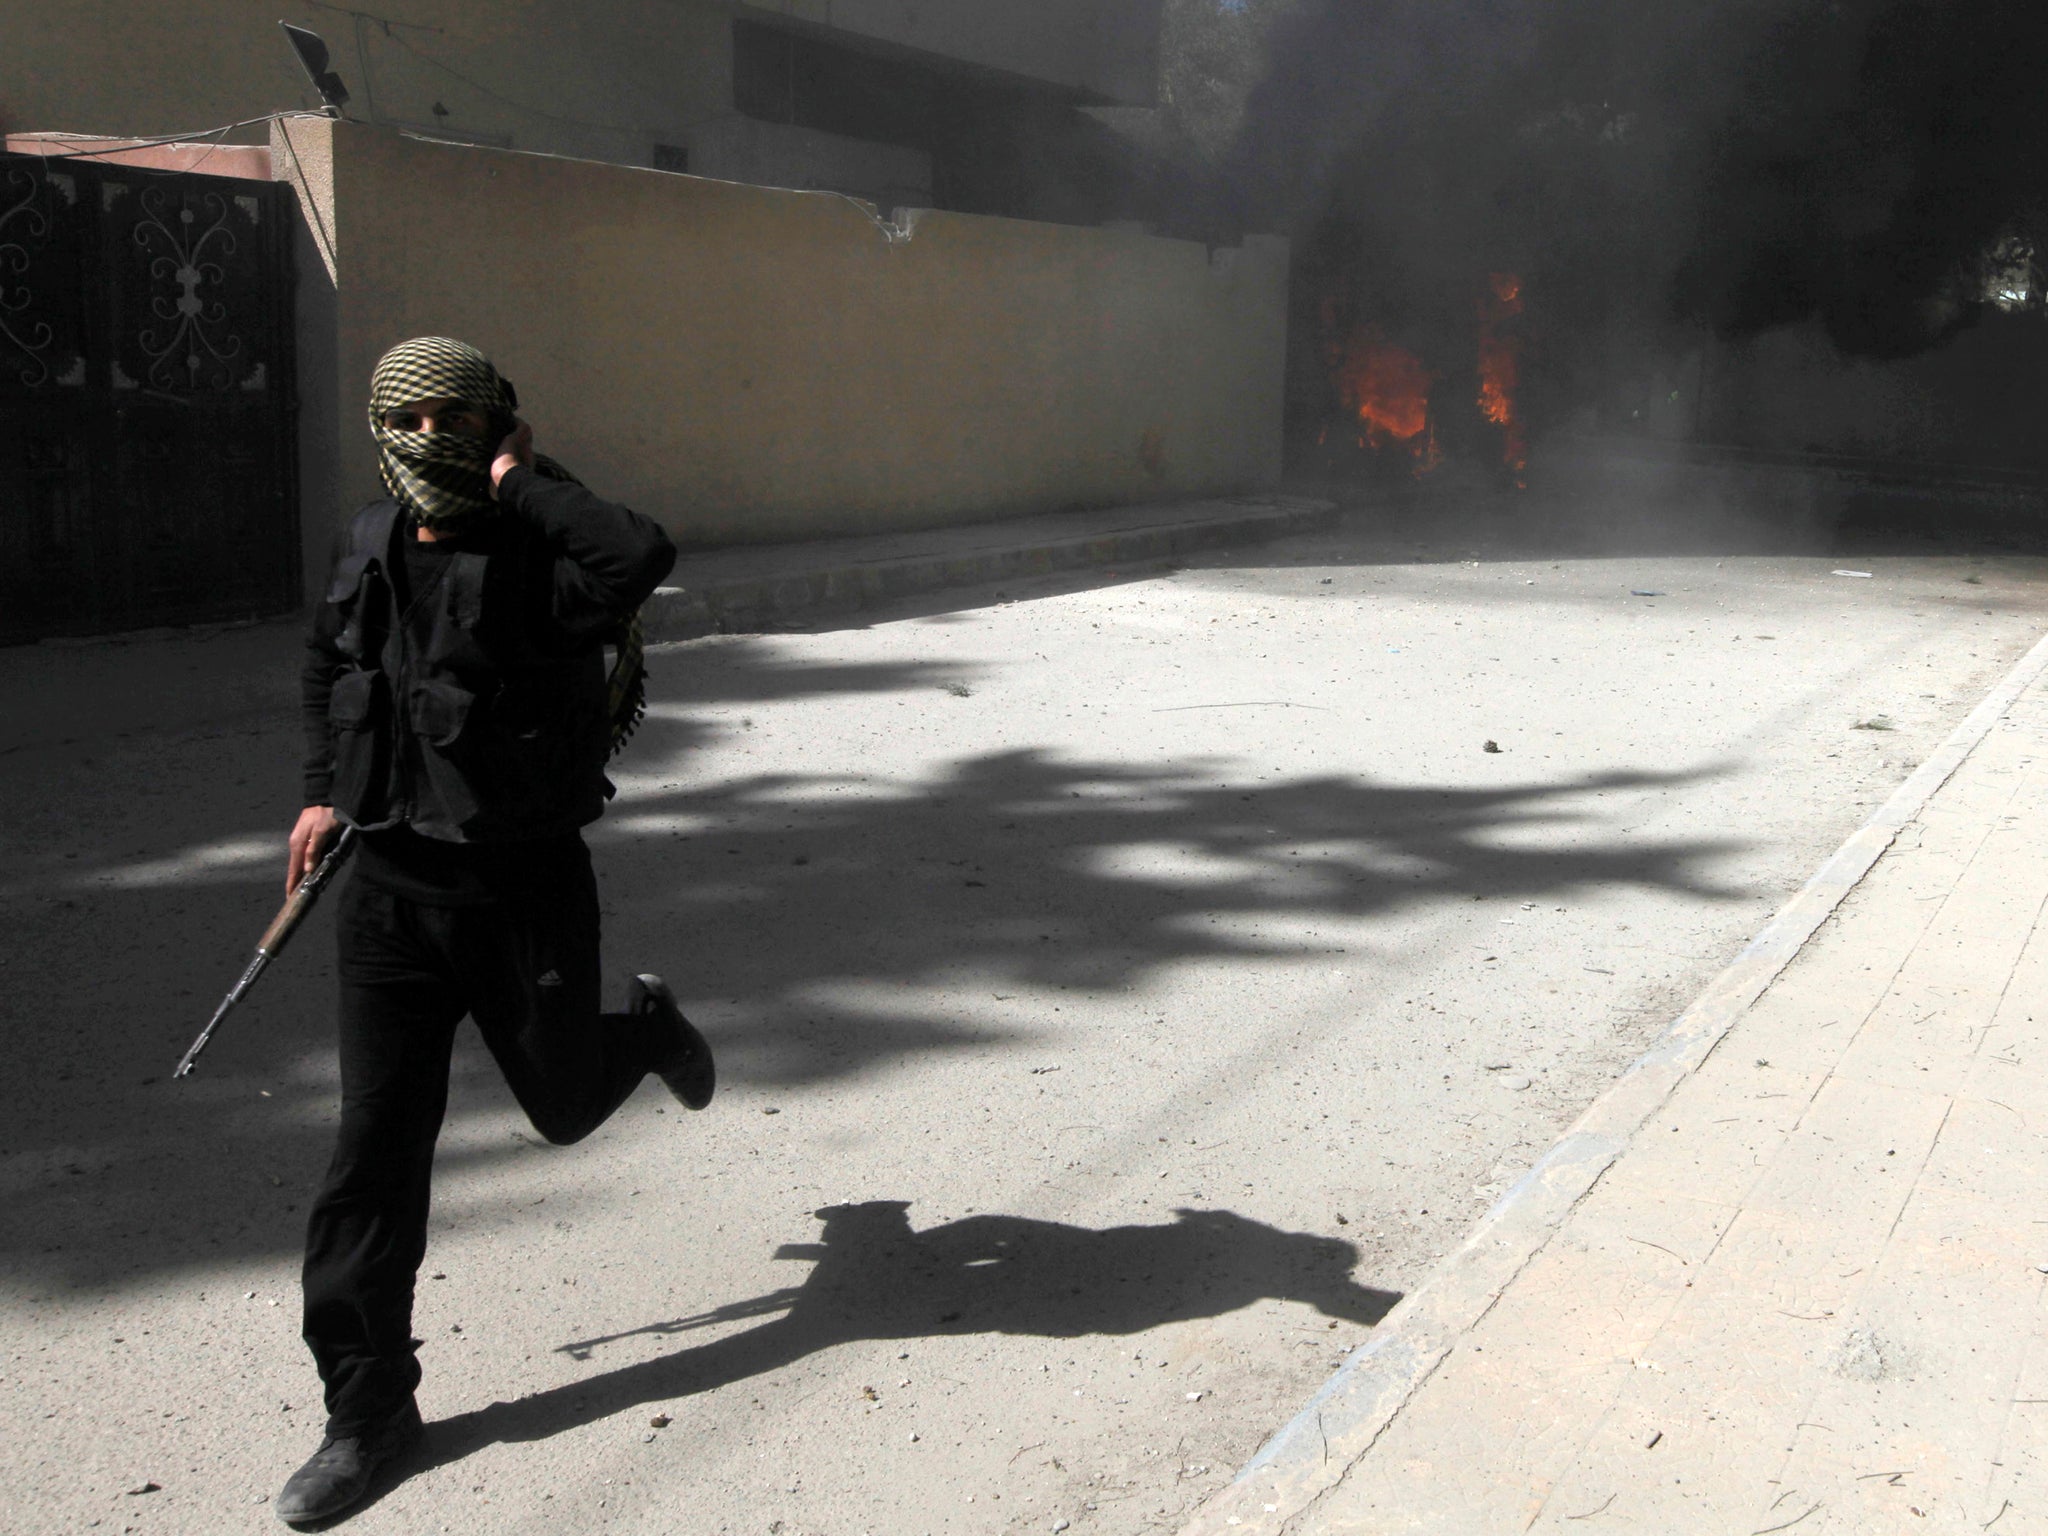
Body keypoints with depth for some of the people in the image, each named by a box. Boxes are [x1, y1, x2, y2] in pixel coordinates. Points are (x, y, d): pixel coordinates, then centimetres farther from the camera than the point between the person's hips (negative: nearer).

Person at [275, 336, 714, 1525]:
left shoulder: (540, 560, -15)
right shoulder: (369, 548, 3)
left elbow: (643, 556, -39)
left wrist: (522, 482, -27)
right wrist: (327, 790, 21)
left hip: (529, 886, -4)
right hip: (390, 884, 4)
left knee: (565, 1104, 15)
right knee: (377, 1148, 2)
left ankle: (649, 1027, 52)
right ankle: (372, 1404, 14)